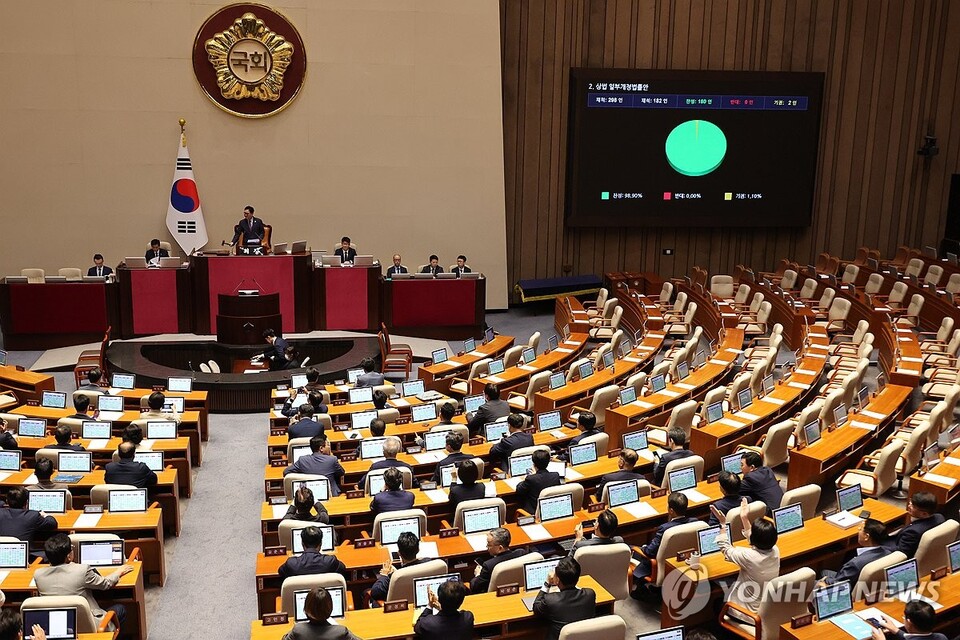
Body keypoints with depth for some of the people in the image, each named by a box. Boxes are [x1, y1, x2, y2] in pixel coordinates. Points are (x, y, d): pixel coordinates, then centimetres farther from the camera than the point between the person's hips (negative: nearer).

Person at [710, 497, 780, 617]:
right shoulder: (775, 551, -13)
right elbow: (756, 542, 9)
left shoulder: (748, 556, -30)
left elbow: (726, 549, -10)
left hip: (753, 611, -6)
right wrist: (745, 519, 14)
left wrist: (723, 524, -6)